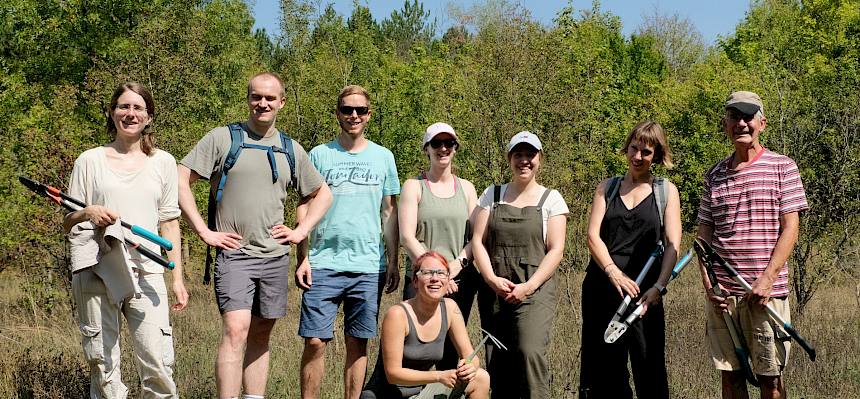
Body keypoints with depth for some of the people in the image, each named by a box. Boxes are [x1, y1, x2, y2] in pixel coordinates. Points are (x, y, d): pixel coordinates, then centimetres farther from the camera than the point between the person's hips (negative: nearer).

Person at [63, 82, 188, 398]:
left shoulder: (163, 162, 13)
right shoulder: (89, 161, 10)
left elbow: (169, 222, 13)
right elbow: (67, 222, 12)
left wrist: (177, 277, 8)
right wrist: (88, 213, -11)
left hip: (146, 270, 0)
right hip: (95, 268, 0)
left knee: (158, 365, -11)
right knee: (102, 363, 0)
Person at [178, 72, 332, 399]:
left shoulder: (292, 150, 13)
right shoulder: (222, 138, 0)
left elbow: (322, 194, 24)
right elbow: (180, 179, -4)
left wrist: (301, 231, 10)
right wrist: (203, 231, -8)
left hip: (275, 256, 4)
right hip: (234, 254, -4)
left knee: (260, 336, 11)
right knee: (235, 332, -17)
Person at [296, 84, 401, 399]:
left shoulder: (383, 157, 10)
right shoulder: (320, 155, 5)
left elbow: (389, 212, 12)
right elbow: (305, 208, 5)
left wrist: (393, 261, 7)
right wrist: (303, 258, -2)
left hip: (369, 267, 1)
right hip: (323, 265, -1)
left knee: (358, 343, 5)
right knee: (315, 341, -5)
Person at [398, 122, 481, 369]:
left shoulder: (466, 188, 13)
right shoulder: (414, 186, 3)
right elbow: (407, 237, -5)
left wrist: (458, 264, -9)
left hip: (460, 281, 3)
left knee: (450, 351, 5)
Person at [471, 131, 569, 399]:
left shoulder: (550, 199, 6)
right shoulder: (492, 195, 13)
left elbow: (556, 250, -1)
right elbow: (478, 241, 6)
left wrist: (529, 286, -13)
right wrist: (491, 279, -10)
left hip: (536, 290, -3)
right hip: (494, 290, 3)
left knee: (530, 352, -23)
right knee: (496, 364, 0)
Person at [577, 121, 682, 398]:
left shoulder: (666, 191, 10)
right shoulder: (607, 188, 14)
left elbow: (672, 244, -1)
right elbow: (593, 236, 2)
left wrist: (658, 286, -17)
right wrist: (614, 272, -15)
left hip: (644, 291, -2)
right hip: (602, 287, 2)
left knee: (649, 369, -3)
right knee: (603, 368, 4)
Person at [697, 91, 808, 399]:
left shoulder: (782, 167, 1)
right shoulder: (714, 175, 12)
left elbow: (790, 228, -4)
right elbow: (704, 234, 12)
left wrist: (766, 280, -13)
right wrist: (708, 283, -1)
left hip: (767, 292, -3)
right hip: (722, 292, 3)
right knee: (730, 373, 8)